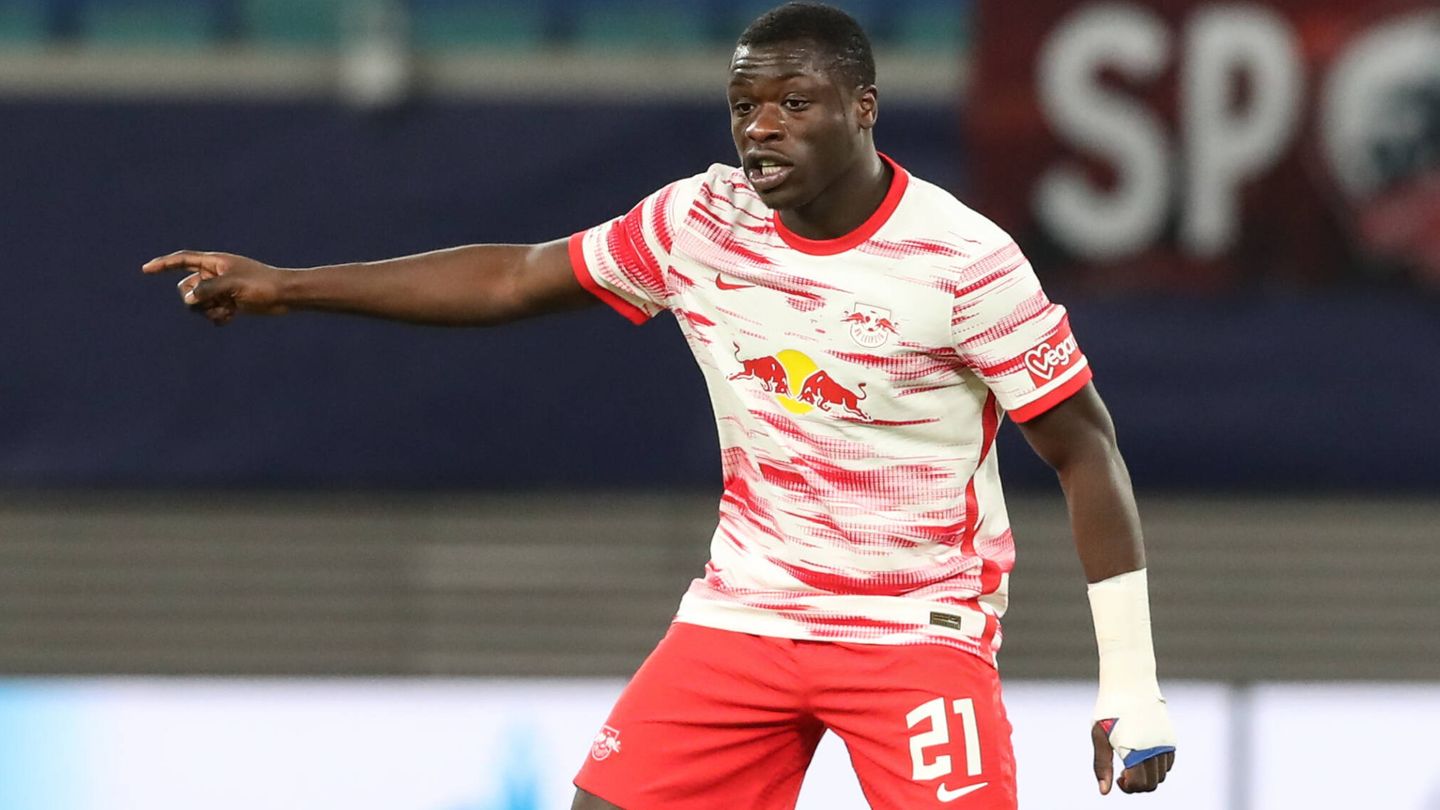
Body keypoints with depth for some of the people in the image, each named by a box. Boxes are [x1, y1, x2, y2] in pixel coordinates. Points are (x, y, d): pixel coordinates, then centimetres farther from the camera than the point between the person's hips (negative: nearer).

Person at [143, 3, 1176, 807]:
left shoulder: (962, 258, -16)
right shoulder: (700, 222, -3)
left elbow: (1085, 451, -10)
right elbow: (517, 278, 9)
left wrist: (1131, 682, -13)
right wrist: (284, 286, 7)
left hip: (919, 631, -5)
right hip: (745, 610, 5)